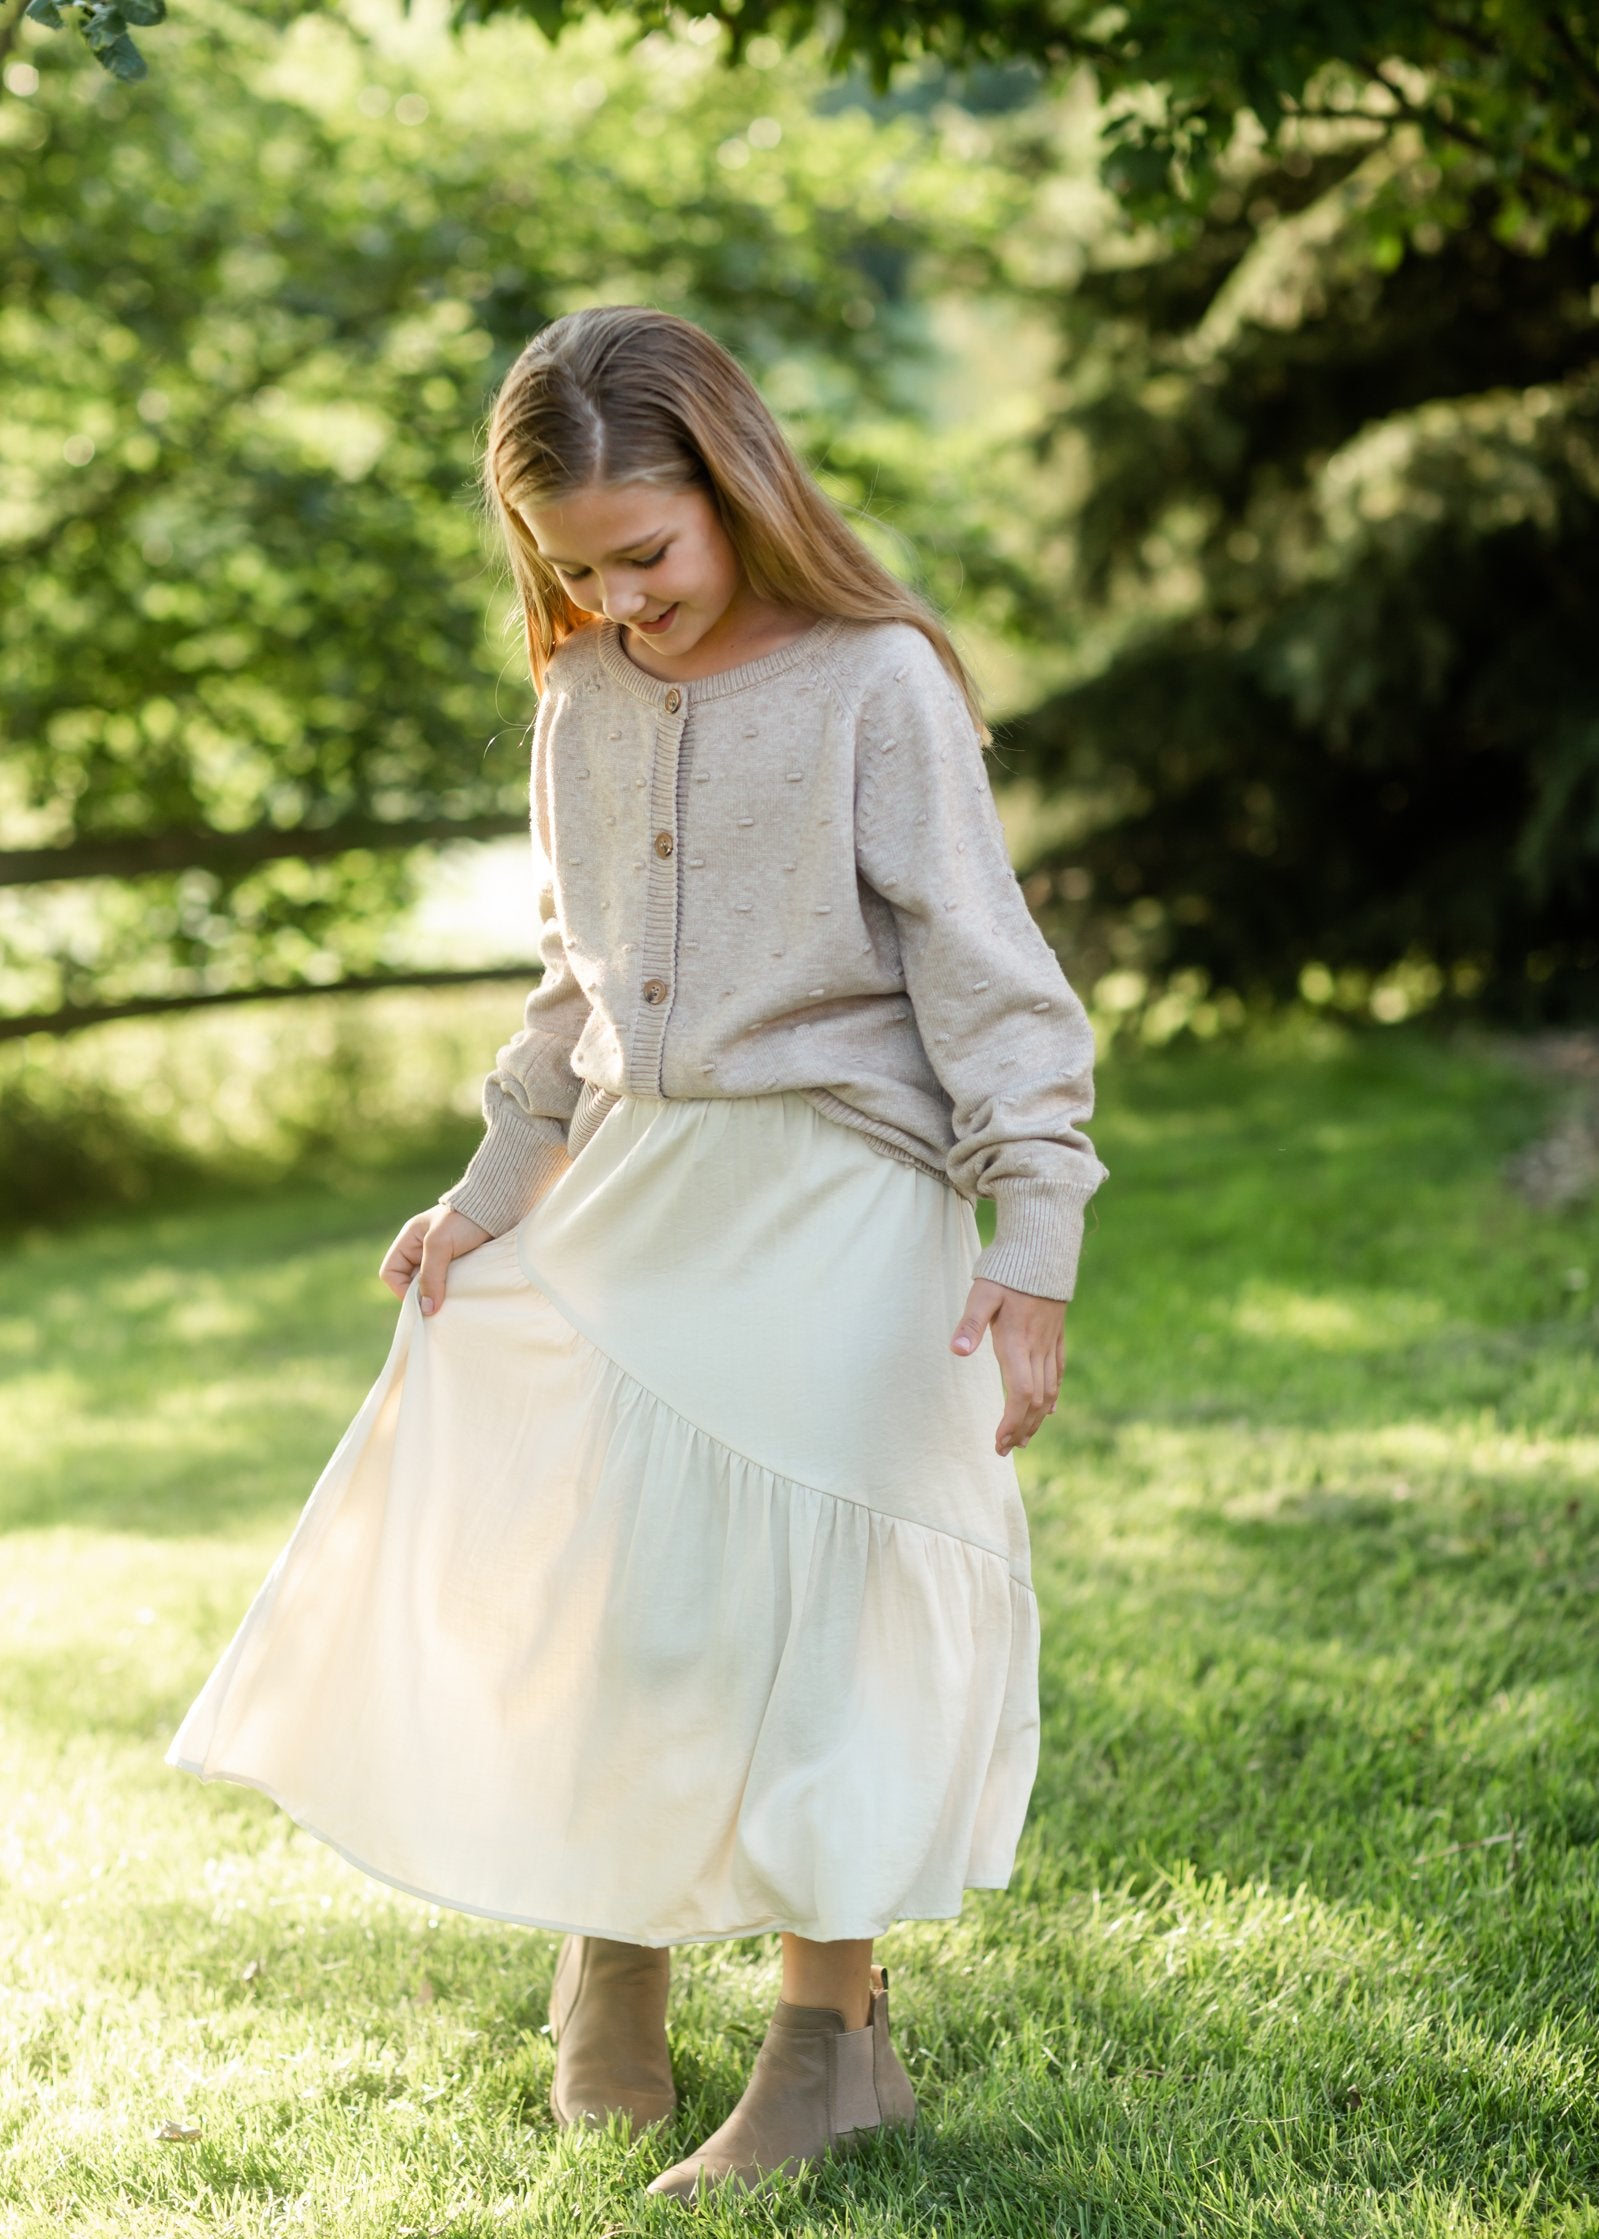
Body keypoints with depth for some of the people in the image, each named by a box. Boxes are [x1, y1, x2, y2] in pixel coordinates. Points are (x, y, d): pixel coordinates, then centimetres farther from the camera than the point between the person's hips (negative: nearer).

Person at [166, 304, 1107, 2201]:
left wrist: (1033, 1248, -15)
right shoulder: (586, 705, 8)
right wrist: (490, 1193, 13)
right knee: (561, 1572, 4)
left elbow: (983, 975, -11)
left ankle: (828, 2037, 9)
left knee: (792, 1600, -5)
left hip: (834, 1198, -6)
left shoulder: (878, 686, -11)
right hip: (629, 1190, 6)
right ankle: (610, 1943, 27)